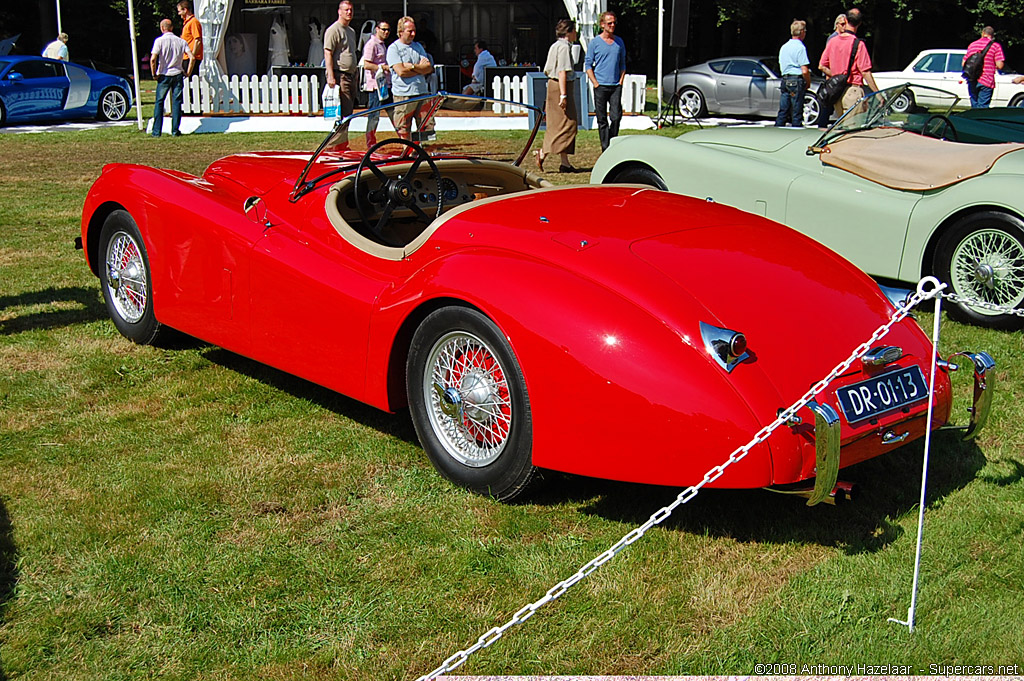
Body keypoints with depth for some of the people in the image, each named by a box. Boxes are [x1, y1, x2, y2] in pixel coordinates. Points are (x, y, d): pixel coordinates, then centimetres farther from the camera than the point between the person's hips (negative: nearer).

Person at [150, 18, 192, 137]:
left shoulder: (159, 41, -6)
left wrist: (154, 74, -4)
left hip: (164, 75, -2)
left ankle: (157, 131, 4)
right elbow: (192, 57, -4)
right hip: (178, 74, 2)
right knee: (176, 102, 6)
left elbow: (153, 59, -16)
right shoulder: (181, 41, 3)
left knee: (159, 102, 6)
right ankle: (175, 130, 2)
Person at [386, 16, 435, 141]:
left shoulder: (418, 46, 15)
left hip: (422, 92, 5)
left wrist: (412, 66, -9)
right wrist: (420, 68, -3)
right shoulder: (393, 48, -2)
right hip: (403, 95, -5)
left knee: (427, 126, 0)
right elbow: (401, 71, -13)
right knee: (404, 131, -2)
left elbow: (429, 68, 5)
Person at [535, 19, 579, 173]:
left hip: (552, 85, 10)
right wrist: (563, 95, -22)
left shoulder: (555, 46, 18)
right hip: (561, 86, -10)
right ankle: (542, 153, -14)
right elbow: (562, 72, -18)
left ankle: (565, 163, 8)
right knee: (567, 124, -9)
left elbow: (547, 71, 21)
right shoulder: (564, 46, -11)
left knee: (561, 124, 8)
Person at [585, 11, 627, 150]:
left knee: (616, 116, -6)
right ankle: (605, 148, 6)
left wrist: (621, 81, 6)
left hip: (616, 86, 2)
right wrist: (596, 84, -6)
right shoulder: (595, 42, 1)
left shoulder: (619, 42, 12)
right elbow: (588, 65, 2)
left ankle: (612, 143, 12)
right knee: (602, 119, 0)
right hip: (600, 86, -2)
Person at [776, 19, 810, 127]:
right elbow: (805, 71, -15)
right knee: (797, 113, -3)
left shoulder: (784, 47, 13)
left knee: (783, 111, 9)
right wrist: (808, 83, 0)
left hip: (784, 80, 7)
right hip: (797, 81, -7)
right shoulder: (800, 47, -10)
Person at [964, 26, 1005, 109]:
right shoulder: (996, 46, -3)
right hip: (986, 81, -4)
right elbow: (999, 65, -10)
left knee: (974, 106, 15)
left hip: (972, 81, 4)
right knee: (983, 108, -3)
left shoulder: (972, 44, 10)